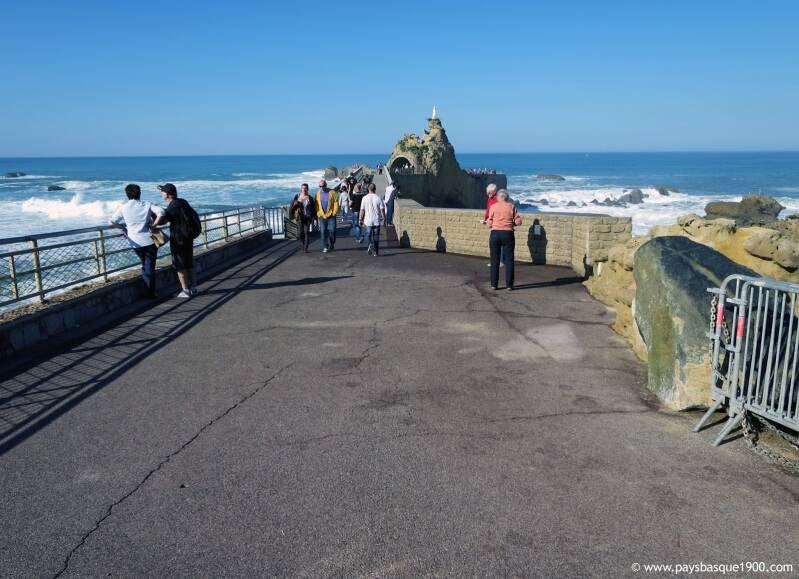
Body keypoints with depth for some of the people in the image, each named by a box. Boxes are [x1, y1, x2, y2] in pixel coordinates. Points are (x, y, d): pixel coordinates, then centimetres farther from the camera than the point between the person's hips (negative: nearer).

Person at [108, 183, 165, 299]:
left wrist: (123, 227, 14)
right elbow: (161, 213, -17)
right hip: (149, 240, -2)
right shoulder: (147, 205, -1)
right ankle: (150, 293, 2)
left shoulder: (123, 208, 2)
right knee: (150, 267, 5)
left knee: (145, 266, 21)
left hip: (136, 242, 2)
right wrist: (153, 224, -7)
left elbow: (111, 223, -1)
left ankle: (147, 291, 21)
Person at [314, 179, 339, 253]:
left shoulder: (332, 192, -3)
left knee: (332, 231, -1)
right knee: (323, 232, 2)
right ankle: (325, 247, 9)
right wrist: (318, 215, 1)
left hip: (331, 216, -2)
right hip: (322, 216, 3)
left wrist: (334, 213, -9)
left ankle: (331, 246, 17)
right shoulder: (318, 194, 7)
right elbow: (317, 205, 8)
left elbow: (336, 203, -4)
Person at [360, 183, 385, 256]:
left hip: (368, 221, 0)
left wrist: (361, 220, 7)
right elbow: (382, 209, -6)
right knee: (376, 236, 8)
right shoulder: (378, 198, -7)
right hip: (377, 220, 0)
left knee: (369, 235, 15)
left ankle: (371, 245, -10)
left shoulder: (365, 198, -5)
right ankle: (376, 252, 11)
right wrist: (384, 218, 8)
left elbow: (362, 210, -3)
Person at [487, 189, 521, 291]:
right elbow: (518, 222, -1)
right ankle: (509, 285, 6)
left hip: (495, 234, 0)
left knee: (495, 260, 7)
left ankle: (494, 284, 8)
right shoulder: (511, 207, 2)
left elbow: (489, 223, -1)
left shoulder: (493, 207, 1)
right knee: (509, 260, 6)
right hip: (508, 234, 0)